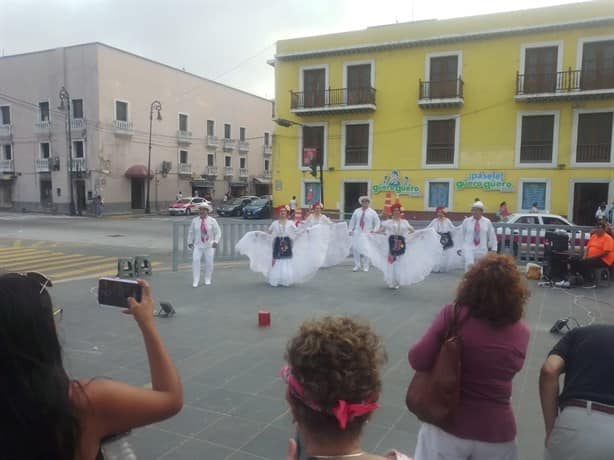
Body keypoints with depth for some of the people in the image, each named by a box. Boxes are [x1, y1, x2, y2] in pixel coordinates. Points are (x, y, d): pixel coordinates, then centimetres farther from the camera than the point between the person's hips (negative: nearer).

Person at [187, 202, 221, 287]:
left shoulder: (212, 221, -1)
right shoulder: (194, 220, 4)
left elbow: (218, 232, -1)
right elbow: (191, 232, 12)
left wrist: (216, 241, -14)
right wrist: (190, 242, 7)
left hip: (209, 246, -1)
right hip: (197, 245, 1)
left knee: (209, 262, 3)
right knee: (195, 261, -14)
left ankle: (207, 280, 22)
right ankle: (195, 281, -9)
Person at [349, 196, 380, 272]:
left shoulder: (372, 212, 3)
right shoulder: (356, 211, 9)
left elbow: (377, 222, 9)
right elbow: (352, 221, 14)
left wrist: (374, 230, -2)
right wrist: (350, 230, 7)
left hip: (367, 234, -3)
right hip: (357, 233, 3)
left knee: (366, 250, -10)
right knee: (355, 249, 0)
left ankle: (365, 267, 2)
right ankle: (357, 265, 14)